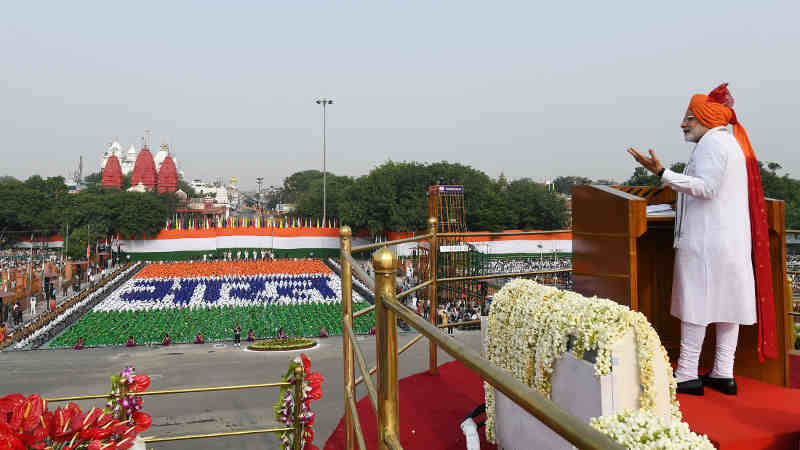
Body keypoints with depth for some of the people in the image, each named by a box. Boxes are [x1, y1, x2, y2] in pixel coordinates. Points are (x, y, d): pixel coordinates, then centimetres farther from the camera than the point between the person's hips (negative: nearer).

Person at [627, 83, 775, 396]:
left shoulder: (711, 142, -9)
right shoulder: (733, 141, 21)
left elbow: (706, 187, -20)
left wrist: (663, 173, -25)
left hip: (705, 240, -10)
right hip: (733, 238, 10)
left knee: (696, 303, -7)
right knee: (728, 301, 8)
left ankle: (687, 375, -3)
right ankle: (723, 374, 12)